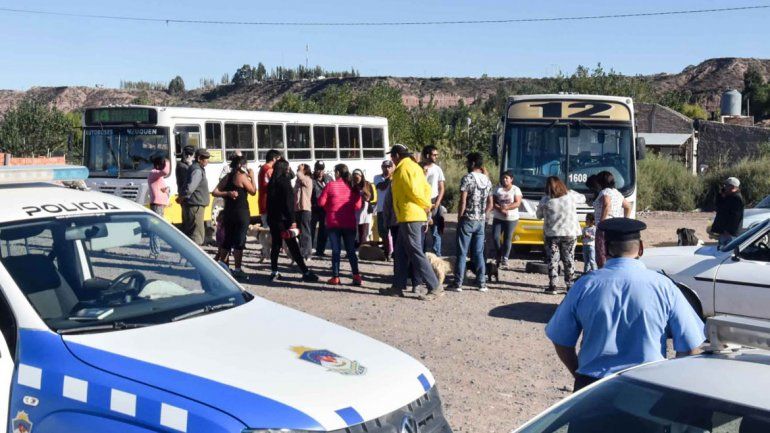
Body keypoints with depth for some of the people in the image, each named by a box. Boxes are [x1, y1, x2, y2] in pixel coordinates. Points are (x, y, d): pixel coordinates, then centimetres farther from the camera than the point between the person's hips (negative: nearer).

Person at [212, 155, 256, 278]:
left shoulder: (227, 178, 9)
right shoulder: (242, 177, -11)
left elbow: (215, 192, 3)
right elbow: (253, 191, -5)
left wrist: (227, 194, -3)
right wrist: (252, 177, 2)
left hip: (228, 212, 7)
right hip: (241, 212, -7)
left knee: (227, 240, 15)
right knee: (239, 241, -3)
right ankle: (237, 269, -2)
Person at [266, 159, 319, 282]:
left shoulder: (272, 183, 10)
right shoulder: (284, 182, -12)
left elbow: (269, 200, 15)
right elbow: (288, 203, -17)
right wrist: (292, 220, -17)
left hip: (272, 218, 7)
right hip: (283, 219, -7)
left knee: (276, 245, 12)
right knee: (293, 246, -6)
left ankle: (274, 272, 11)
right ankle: (305, 272, -5)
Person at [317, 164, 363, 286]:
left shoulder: (331, 185, -7)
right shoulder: (353, 187, -1)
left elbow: (321, 202, -6)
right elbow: (358, 205, -1)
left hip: (333, 223, -2)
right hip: (349, 223, 2)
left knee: (336, 250, 5)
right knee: (351, 250, 8)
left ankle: (335, 277, 5)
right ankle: (356, 276, -1)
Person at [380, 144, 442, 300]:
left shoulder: (403, 168, -12)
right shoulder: (414, 166, 17)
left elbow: (413, 190, -20)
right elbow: (427, 187, 13)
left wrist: (425, 206, -6)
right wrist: (427, 205, 4)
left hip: (409, 217, -10)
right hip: (416, 216, 10)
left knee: (416, 253, -8)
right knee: (401, 252, 15)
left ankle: (435, 287, -9)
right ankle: (398, 287, 19)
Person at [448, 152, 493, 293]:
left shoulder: (467, 178, -11)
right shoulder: (487, 181, 10)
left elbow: (463, 202, -15)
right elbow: (490, 204, 12)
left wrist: (459, 218, -5)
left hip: (467, 220, -6)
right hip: (481, 222, 6)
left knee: (462, 253, -1)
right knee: (478, 253, 10)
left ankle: (458, 283, 1)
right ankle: (482, 283, 10)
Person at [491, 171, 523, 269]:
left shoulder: (516, 189, 1)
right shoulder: (498, 189, 8)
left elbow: (518, 203, -9)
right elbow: (493, 202, 1)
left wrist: (507, 207, -24)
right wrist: (500, 209, -17)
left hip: (511, 218, -2)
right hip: (498, 218, 3)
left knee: (507, 238, -4)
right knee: (495, 237, -7)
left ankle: (505, 259, 1)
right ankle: (498, 255, 13)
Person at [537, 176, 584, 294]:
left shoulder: (545, 200, -7)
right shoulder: (570, 195, -3)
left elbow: (538, 215, 6)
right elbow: (582, 198, 17)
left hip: (551, 234, -1)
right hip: (570, 233, 1)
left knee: (552, 259, 6)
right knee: (569, 259, 10)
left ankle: (552, 286, 3)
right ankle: (569, 285, 13)